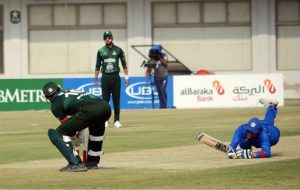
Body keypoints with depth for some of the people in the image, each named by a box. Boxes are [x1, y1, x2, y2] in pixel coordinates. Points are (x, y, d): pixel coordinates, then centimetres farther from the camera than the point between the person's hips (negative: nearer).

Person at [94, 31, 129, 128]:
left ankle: (117, 120, 6)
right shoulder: (101, 51, 7)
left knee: (116, 100, 1)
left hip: (115, 77, 0)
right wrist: (96, 79, 6)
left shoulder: (118, 50, 5)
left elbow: (124, 64, 6)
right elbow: (97, 66, 10)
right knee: (105, 99, 1)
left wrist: (126, 77, 0)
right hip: (105, 77, 0)